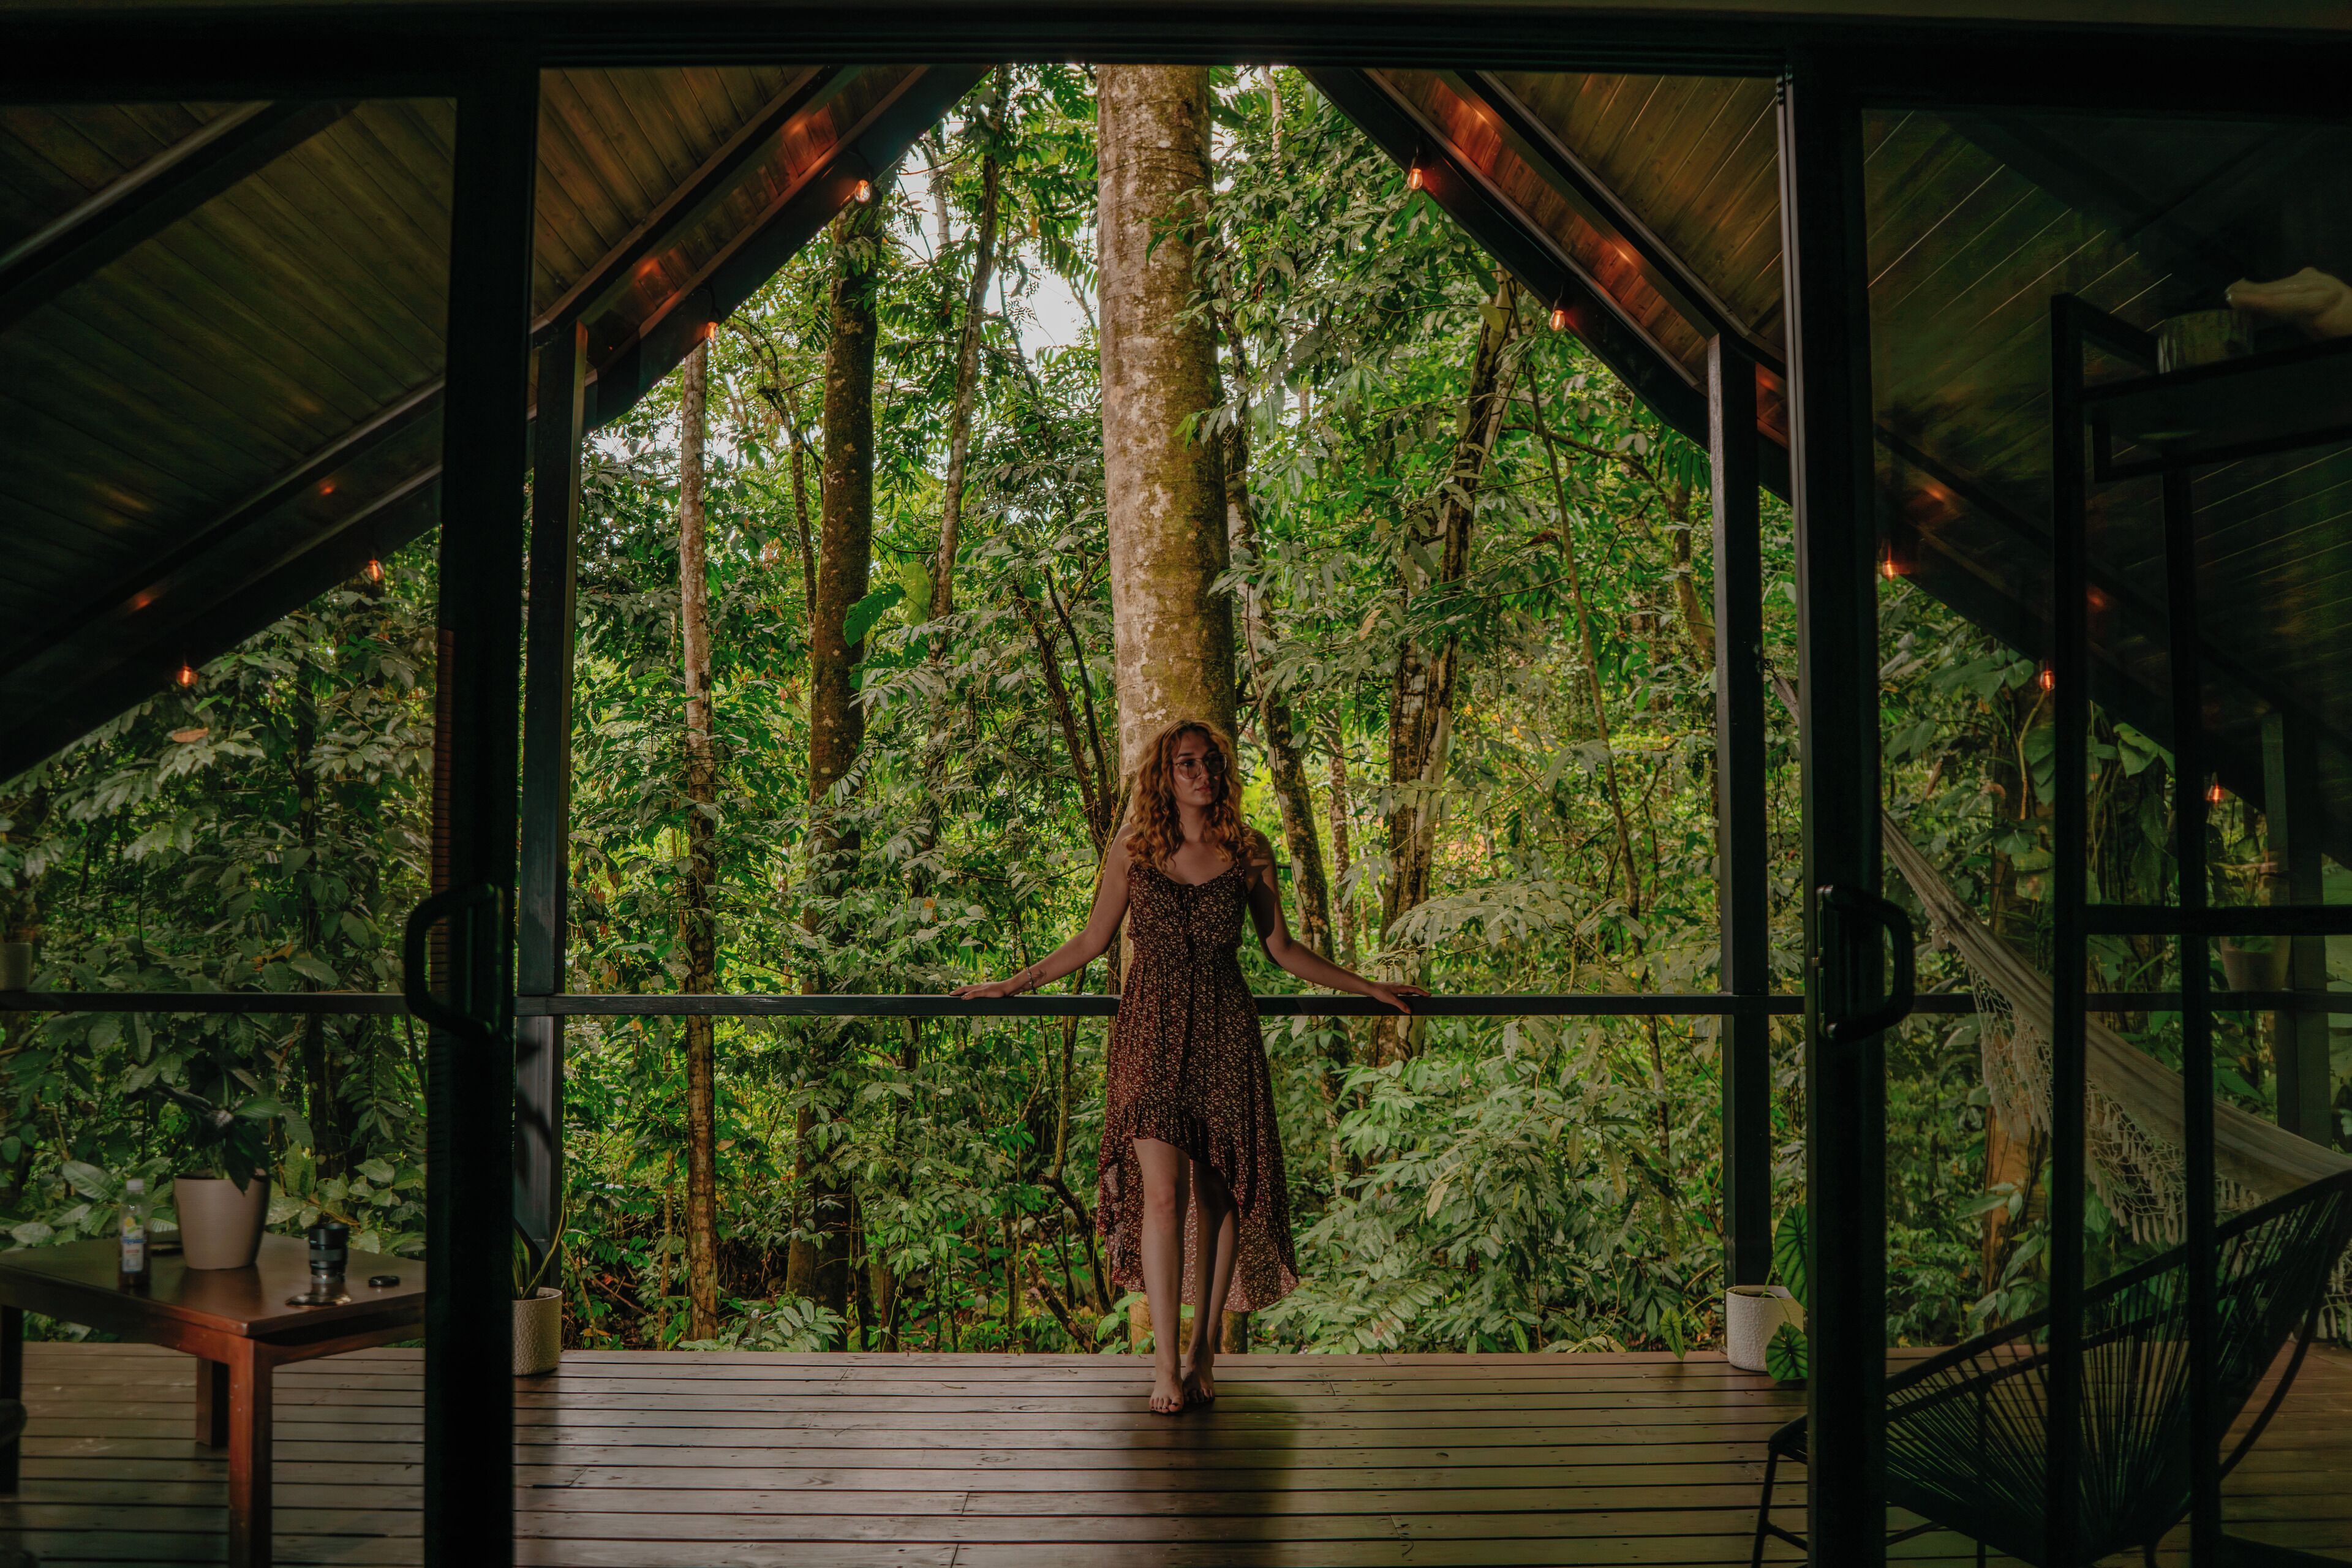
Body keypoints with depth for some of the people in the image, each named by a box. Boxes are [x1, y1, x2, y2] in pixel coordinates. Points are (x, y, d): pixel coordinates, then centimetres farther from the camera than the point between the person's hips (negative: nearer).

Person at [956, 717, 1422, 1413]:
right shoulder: (1132, 851, 6)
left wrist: (1368, 987, 16)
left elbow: (1282, 948, 16)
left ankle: (1204, 1352, 13)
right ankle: (1165, 1363, -8)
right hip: (1152, 1030, -1)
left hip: (1224, 1033, 1)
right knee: (1161, 1190, -12)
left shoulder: (1249, 853, 8)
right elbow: (1092, 941, 14)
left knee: (1219, 1195, 1)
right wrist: (1013, 985, 12)